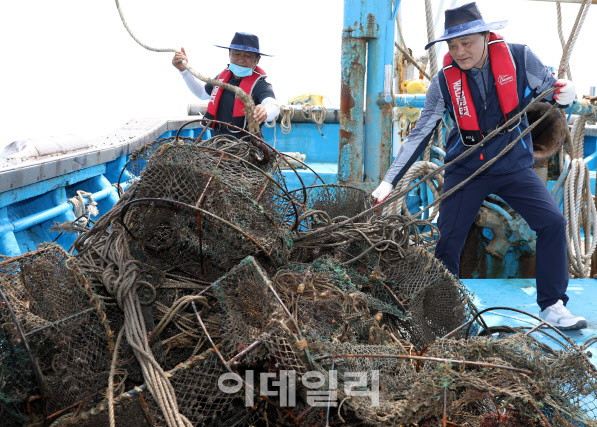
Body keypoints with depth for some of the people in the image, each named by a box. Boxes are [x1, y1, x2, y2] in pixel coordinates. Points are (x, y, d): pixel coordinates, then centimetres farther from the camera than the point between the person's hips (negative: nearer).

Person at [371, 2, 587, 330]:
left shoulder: (519, 57, -11)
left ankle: (553, 305, 2)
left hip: (514, 165, 1)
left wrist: (564, 94, -23)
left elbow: (549, 88, 3)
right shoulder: (444, 81, -11)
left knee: (552, 222, -13)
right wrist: (389, 181, -21)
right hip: (466, 169, 0)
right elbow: (419, 135, -12)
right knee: (446, 241, -3)